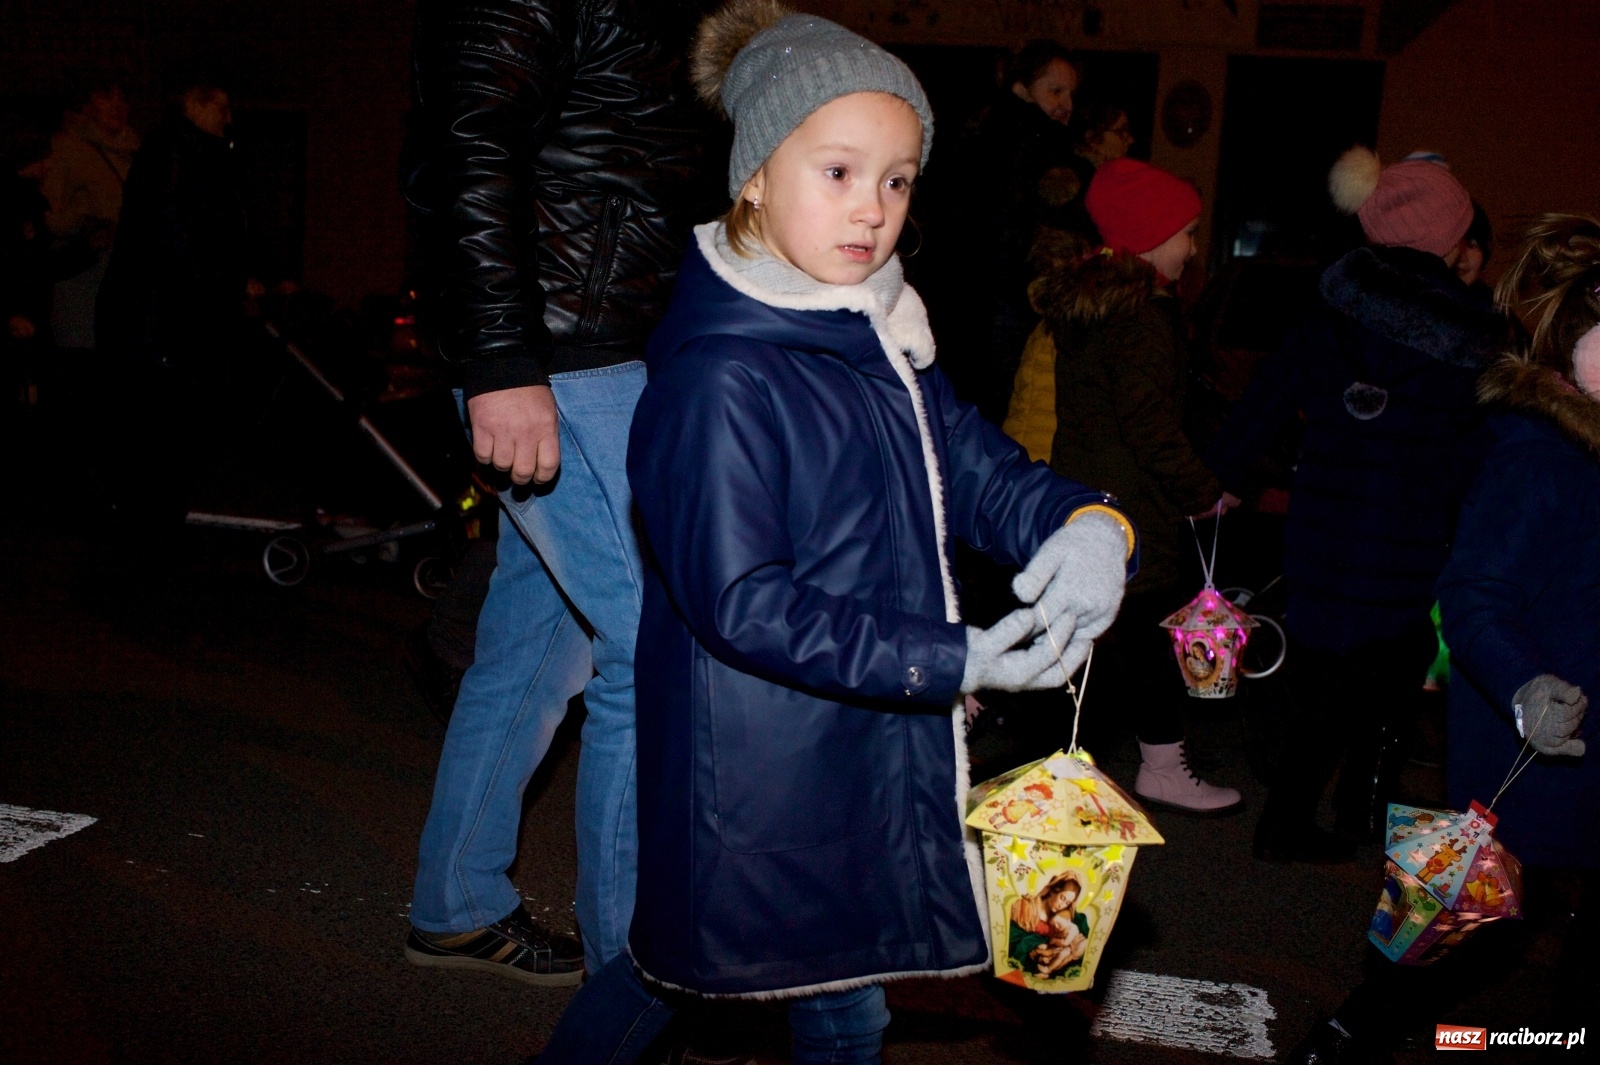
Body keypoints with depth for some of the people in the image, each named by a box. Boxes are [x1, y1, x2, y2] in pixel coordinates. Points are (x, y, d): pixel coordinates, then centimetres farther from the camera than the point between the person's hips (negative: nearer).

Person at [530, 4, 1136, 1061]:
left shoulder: (882, 345, 5)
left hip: (873, 751, 9)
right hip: (756, 766, -9)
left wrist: (1087, 523, -16)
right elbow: (740, 603, -25)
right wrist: (949, 660, -27)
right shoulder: (717, 379, -23)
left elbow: (978, 467, 6)